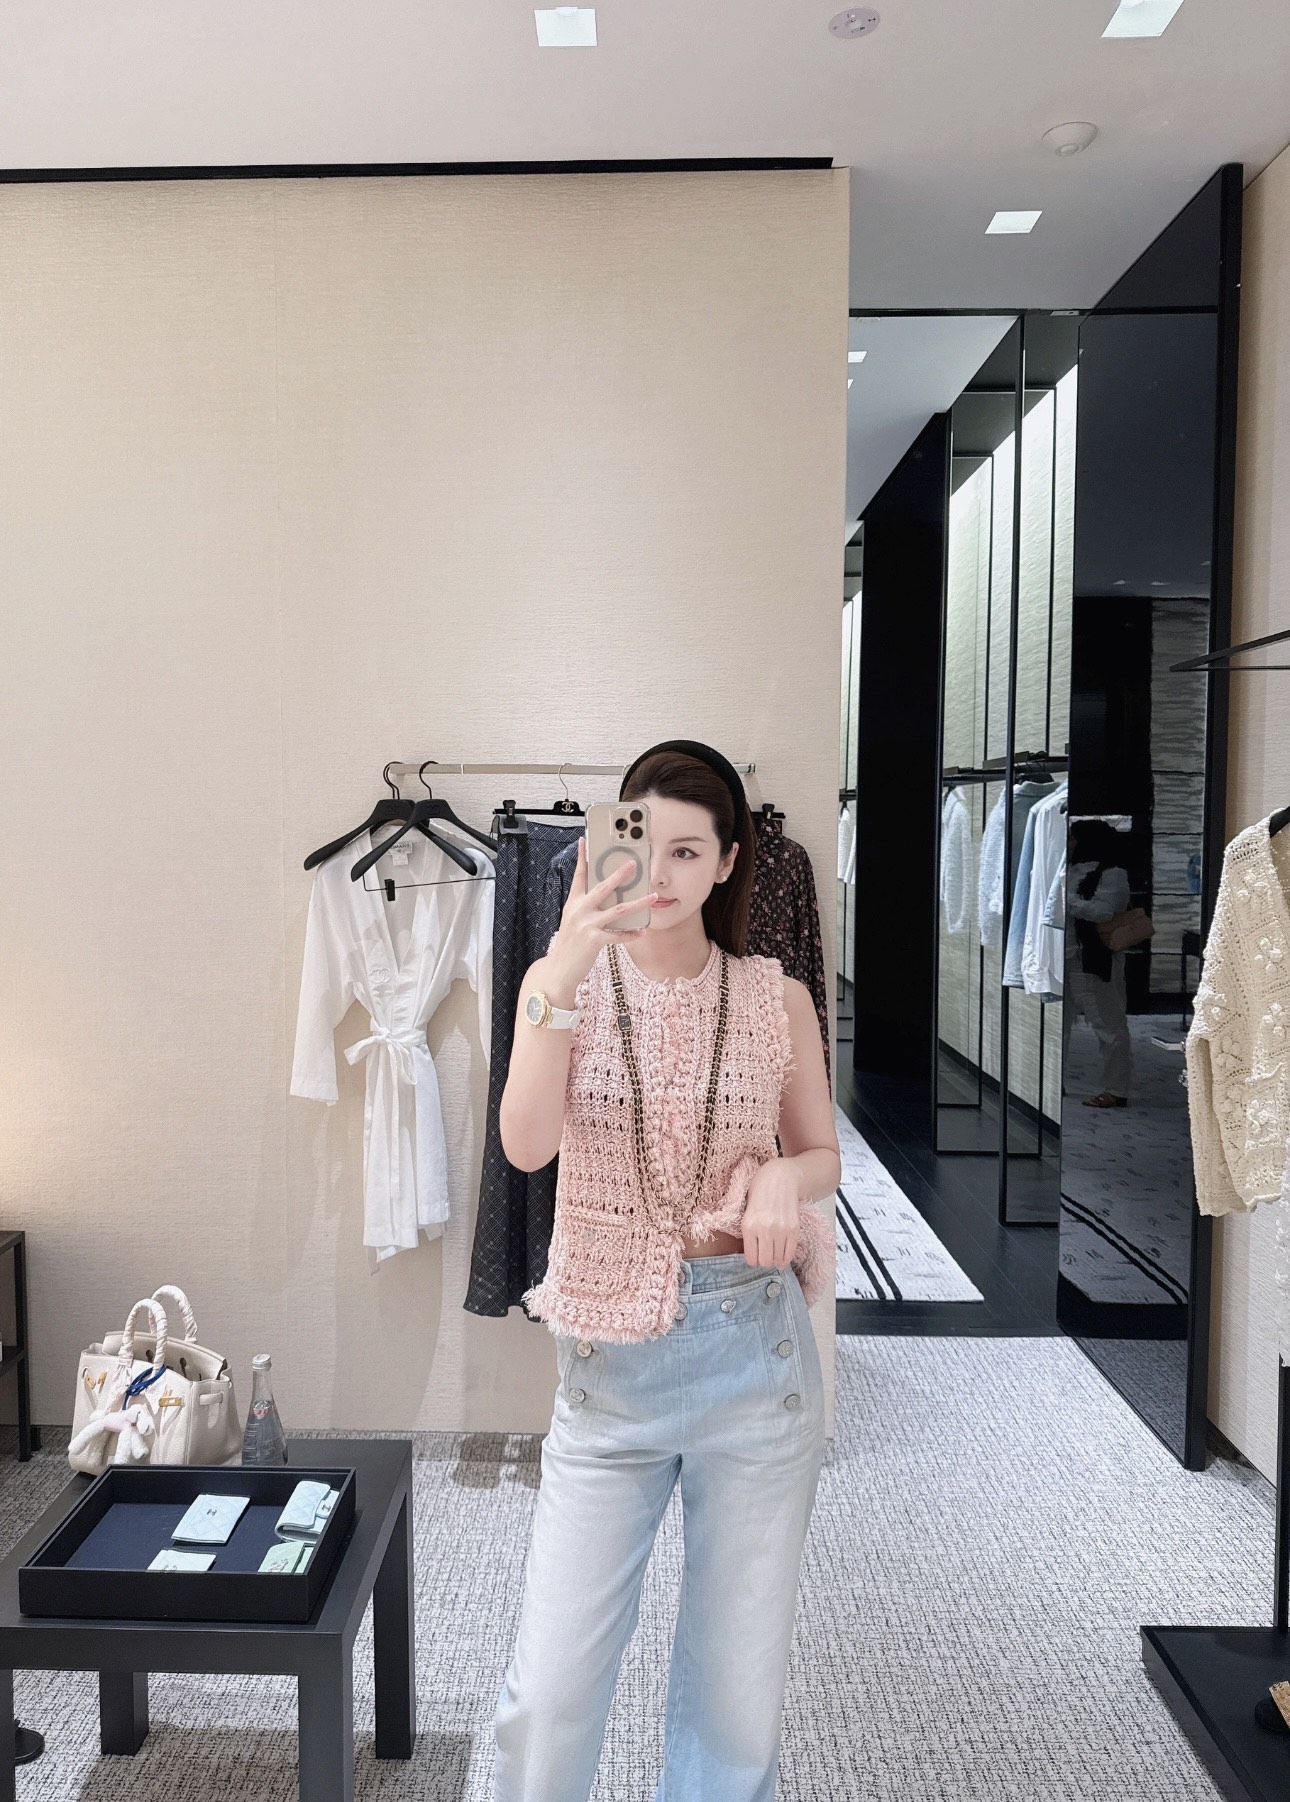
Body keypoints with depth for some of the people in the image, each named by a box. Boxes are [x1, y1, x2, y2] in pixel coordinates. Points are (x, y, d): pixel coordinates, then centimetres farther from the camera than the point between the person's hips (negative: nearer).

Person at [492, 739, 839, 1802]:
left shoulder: (778, 1000, -1)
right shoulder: (564, 978, -4)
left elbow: (825, 1156, 10)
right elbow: (527, 1145, -18)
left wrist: (781, 1177, -13)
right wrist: (564, 979, -30)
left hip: (756, 1349, 1)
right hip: (610, 1352, -1)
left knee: (742, 1675, 15)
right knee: (552, 1684, 4)